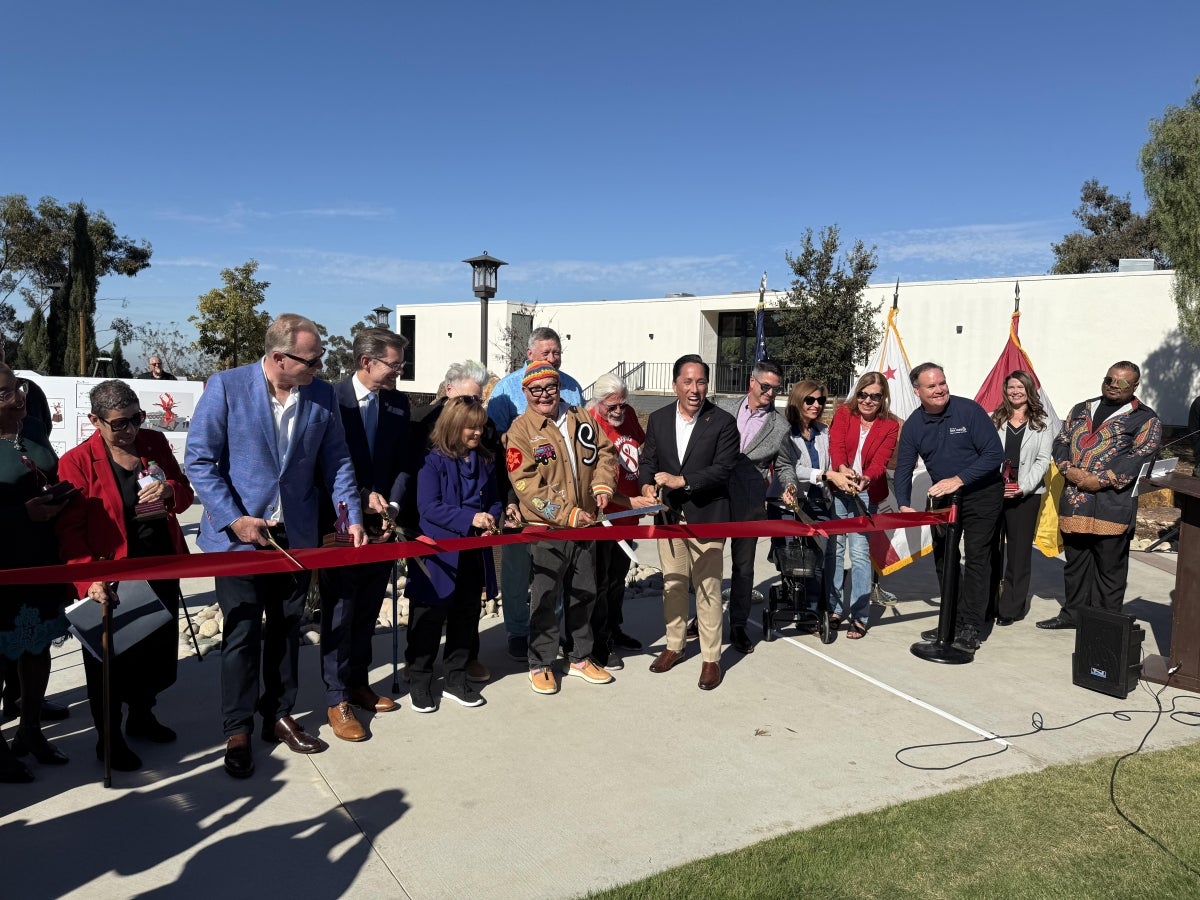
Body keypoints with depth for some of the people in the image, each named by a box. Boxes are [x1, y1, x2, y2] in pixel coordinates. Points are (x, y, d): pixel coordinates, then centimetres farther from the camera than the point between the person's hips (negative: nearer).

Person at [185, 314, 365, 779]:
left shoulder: (322, 395, 0)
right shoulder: (226, 386, -11)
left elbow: (336, 462, 6)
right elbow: (199, 460, -10)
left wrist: (352, 517, -5)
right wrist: (234, 518, -17)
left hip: (296, 535, 4)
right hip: (239, 533, -3)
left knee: (286, 630, 14)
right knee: (242, 633, 3)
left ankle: (279, 715, 31)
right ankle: (238, 730, 20)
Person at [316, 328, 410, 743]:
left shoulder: (399, 403, 3)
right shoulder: (331, 398, -12)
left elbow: (404, 462, 4)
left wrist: (391, 505, -9)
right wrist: (363, 498, -16)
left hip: (380, 522, 5)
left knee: (367, 612, 16)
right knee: (339, 614, 3)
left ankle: (359, 684, 31)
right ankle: (337, 700, 14)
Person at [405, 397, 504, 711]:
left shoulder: (484, 462, 8)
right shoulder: (433, 461, -11)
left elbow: (494, 501, 13)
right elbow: (429, 507, -17)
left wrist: (491, 519, -9)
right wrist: (470, 518, -25)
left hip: (474, 555, 6)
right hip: (439, 557, -6)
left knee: (465, 619, 14)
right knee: (429, 619, 5)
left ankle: (456, 678, 28)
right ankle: (420, 681, 20)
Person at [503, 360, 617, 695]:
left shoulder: (581, 419, 5)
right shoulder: (520, 431, -11)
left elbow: (604, 452, 14)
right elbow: (527, 487, -17)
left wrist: (602, 484, -6)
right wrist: (568, 515, -20)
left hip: (586, 525, 6)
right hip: (546, 530, -5)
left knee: (584, 593, 17)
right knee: (545, 598, 3)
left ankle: (580, 658, 33)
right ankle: (541, 665, 20)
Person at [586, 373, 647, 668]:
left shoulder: (628, 415, 1)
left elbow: (642, 450, 17)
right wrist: (631, 502, -27)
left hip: (628, 513, 8)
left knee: (618, 575, 21)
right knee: (600, 580, 5)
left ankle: (614, 629, 38)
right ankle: (599, 644, 17)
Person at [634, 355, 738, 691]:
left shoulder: (723, 423, -8)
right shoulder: (658, 419, 5)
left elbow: (722, 470, -14)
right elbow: (648, 460, 6)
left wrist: (682, 481, -22)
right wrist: (647, 484, -15)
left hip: (706, 517, -4)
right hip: (669, 515, 4)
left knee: (707, 588, 2)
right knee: (672, 584, 15)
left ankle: (711, 658, 15)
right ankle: (674, 646, 32)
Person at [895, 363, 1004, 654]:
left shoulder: (969, 411, -17)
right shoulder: (913, 425, -4)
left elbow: (995, 454, -20)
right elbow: (903, 469, -3)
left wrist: (959, 480, -27)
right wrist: (904, 505, -18)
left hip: (981, 495, -5)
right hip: (943, 497, 5)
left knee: (976, 559, -7)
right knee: (943, 558, 10)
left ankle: (970, 630, -3)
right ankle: (951, 623, 24)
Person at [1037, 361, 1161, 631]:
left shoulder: (1146, 419, 0)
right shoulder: (1081, 409, 17)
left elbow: (1139, 457, -11)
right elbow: (1061, 441, 12)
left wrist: (1102, 480, -18)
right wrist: (1068, 469, -7)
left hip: (1112, 503, -5)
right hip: (1074, 502, 5)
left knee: (1109, 566, 2)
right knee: (1075, 561, 15)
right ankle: (1073, 613, 27)